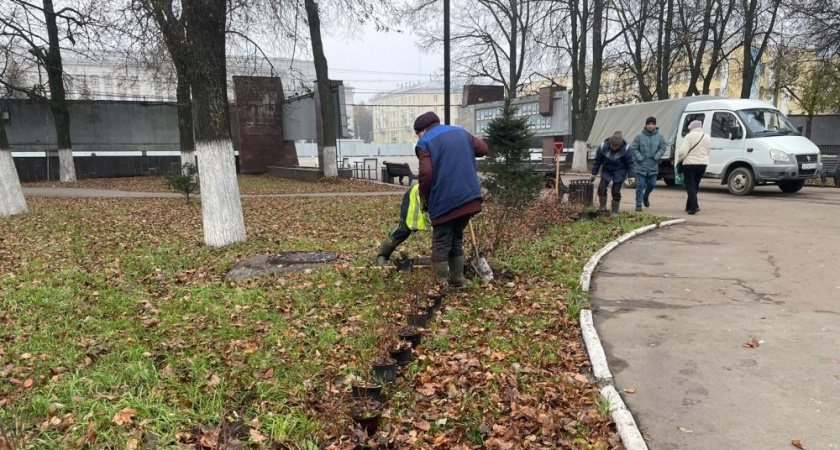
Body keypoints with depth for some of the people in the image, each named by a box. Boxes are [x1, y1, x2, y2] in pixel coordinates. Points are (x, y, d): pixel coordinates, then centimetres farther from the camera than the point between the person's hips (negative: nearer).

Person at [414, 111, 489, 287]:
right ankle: (457, 277, 25)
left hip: (444, 200, -6)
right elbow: (483, 148, 21)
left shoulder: (425, 142, -4)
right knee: (457, 238, 20)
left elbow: (426, 173, -15)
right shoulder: (461, 132, 16)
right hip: (468, 196, 6)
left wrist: (424, 197, -1)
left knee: (442, 242, 4)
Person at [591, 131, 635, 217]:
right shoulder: (603, 147, -17)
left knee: (616, 192, -1)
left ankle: (615, 211, 12)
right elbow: (598, 160, -4)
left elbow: (630, 163, -8)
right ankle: (602, 208, 7)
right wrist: (594, 173, 3)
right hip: (606, 170, 2)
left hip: (619, 172, -2)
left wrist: (631, 176, -7)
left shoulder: (625, 149, -21)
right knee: (601, 188, -9)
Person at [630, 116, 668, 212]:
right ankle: (638, 204, 4)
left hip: (653, 166, 3)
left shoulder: (659, 137, 2)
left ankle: (646, 197, 43)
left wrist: (657, 156, -12)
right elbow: (633, 148, -4)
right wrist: (639, 157, -14)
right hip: (641, 165, -3)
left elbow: (663, 148, 3)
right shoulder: (639, 136, -4)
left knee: (652, 184, 13)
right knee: (640, 185, -3)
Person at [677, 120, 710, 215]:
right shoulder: (707, 137, 10)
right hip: (703, 163, 6)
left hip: (690, 163, -6)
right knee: (695, 185, 16)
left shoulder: (689, 136, -9)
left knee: (690, 185, -2)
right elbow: (707, 152, 11)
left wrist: (679, 160, 0)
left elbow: (683, 151, -16)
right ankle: (689, 206, 22)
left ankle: (694, 206, -15)